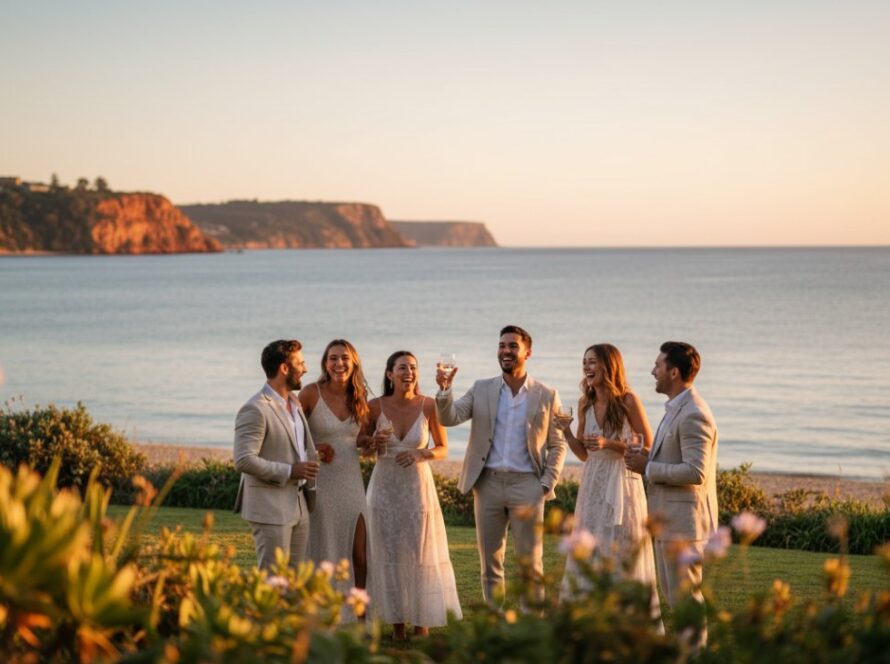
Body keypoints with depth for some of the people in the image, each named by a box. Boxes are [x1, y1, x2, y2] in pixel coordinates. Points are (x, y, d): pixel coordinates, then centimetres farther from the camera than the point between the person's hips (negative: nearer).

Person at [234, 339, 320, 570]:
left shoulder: (294, 403, 14)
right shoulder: (256, 409, -16)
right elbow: (244, 460, -22)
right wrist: (289, 471, -20)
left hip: (299, 506, 9)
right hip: (270, 508, -9)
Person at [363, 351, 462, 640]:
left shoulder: (428, 405, -6)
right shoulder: (375, 407, -5)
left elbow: (443, 448, 4)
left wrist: (421, 454, -15)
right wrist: (374, 443, -13)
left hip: (418, 488, -1)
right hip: (385, 488, 1)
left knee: (421, 556, 0)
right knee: (389, 556, 5)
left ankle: (422, 627, 10)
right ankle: (397, 628, 15)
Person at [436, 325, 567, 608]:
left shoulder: (547, 395, 4)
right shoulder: (482, 389, 8)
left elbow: (557, 445, 6)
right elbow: (450, 418, -3)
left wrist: (547, 484, -4)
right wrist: (445, 389, -20)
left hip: (526, 484, -2)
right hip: (488, 482, 2)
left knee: (531, 563, -1)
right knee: (490, 563, 7)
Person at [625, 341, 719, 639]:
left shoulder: (693, 415, -20)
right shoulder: (677, 408, 13)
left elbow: (695, 472, -26)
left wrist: (648, 468, -18)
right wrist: (648, 459, 6)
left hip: (684, 519, -11)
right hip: (669, 518, 11)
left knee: (685, 595, -3)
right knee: (672, 592, 17)